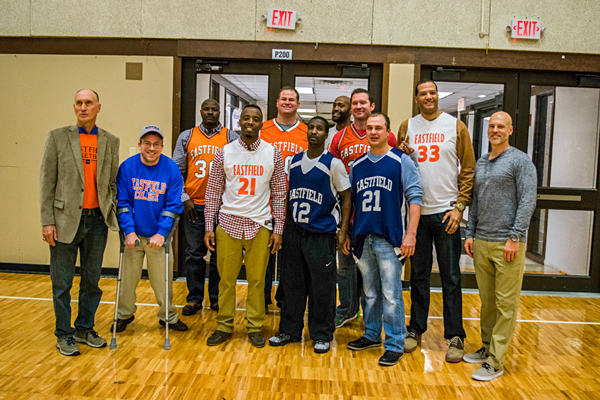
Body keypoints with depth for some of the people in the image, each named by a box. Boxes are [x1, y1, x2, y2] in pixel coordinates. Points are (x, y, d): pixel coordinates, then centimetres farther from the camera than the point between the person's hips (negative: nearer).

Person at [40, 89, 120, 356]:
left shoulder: (110, 142, 7)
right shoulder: (58, 137, 0)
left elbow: (113, 183, 9)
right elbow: (47, 181, -2)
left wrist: (117, 216, 2)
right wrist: (47, 221, -8)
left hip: (97, 221, 3)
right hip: (66, 219, -2)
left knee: (92, 281, 12)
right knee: (62, 283, 7)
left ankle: (85, 329, 28)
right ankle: (64, 335, 21)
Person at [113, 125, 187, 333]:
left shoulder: (171, 169, -7)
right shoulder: (127, 167, -6)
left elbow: (173, 205, -8)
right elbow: (122, 202, -5)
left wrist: (161, 233, -15)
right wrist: (129, 231, -14)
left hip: (159, 236, 0)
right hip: (133, 235, 1)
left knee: (162, 280, 8)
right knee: (127, 279, 11)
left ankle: (168, 316, 29)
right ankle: (124, 314, 34)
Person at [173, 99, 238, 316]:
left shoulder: (231, 137, 6)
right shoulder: (187, 136, 9)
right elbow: (176, 169, 7)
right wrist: (184, 198, -2)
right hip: (193, 204, 1)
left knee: (220, 253, 6)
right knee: (194, 253, 7)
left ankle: (217, 298, 18)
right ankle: (194, 299, 18)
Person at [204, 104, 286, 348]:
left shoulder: (273, 154, 2)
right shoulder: (224, 153, 2)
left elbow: (279, 194, 4)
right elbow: (213, 192, 5)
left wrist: (278, 229, -1)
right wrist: (209, 227, -1)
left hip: (260, 225, 0)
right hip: (228, 223, 1)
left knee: (257, 280, 5)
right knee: (226, 279, 7)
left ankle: (255, 327, 21)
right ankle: (224, 326, 22)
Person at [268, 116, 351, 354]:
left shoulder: (333, 164, -4)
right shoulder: (295, 161, 10)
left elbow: (346, 196, -2)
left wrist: (343, 230, -7)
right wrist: (284, 224, 13)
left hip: (321, 234, -4)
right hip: (294, 231, 5)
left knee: (322, 287, 1)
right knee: (292, 283, 10)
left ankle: (322, 335, 16)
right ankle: (289, 330, 24)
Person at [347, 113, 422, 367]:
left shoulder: (401, 162, -3)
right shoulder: (357, 165, 12)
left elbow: (414, 198, -7)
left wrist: (410, 234, -15)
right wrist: (347, 232, 15)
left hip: (389, 238, -5)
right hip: (363, 238, 5)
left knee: (391, 294, -3)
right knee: (370, 292, 16)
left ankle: (395, 344, 9)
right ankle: (371, 335, 30)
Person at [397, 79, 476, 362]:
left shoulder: (456, 127, 2)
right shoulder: (407, 127, 8)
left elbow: (468, 171, 0)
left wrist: (460, 207, -9)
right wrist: (403, 154, -9)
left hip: (446, 211, -2)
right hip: (417, 211, 2)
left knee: (451, 277, 2)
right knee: (419, 275, 11)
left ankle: (455, 337, 12)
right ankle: (416, 329, 23)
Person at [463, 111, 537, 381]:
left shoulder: (520, 161, -3)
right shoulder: (481, 164, 16)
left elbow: (527, 202, -10)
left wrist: (514, 238, -15)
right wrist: (470, 234, 12)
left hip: (507, 244, -6)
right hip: (482, 243, 6)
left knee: (506, 304, -1)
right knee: (487, 301, 14)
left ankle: (496, 362, 4)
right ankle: (487, 348, 26)